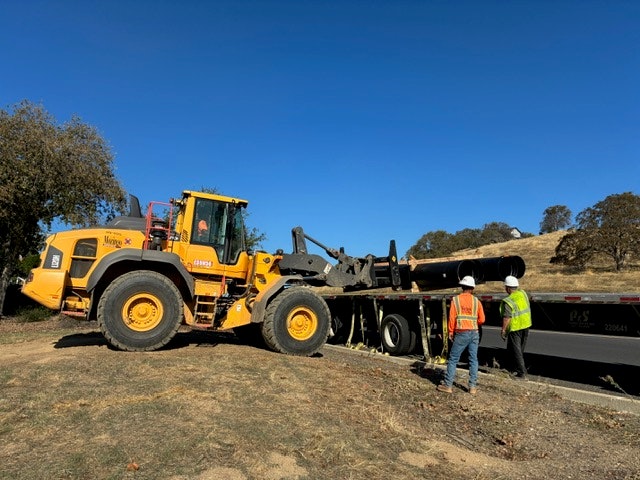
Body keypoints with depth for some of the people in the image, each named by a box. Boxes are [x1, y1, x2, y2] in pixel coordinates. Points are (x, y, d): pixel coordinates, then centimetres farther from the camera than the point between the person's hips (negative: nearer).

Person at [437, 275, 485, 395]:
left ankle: (448, 385, 8)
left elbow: (452, 318, -6)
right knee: (473, 360, 12)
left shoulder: (455, 300, -5)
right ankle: (473, 386, 15)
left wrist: (450, 332, 4)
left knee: (453, 359, 4)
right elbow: (481, 320, 5)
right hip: (474, 333, 3)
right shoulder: (476, 301, 2)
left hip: (461, 333, -3)